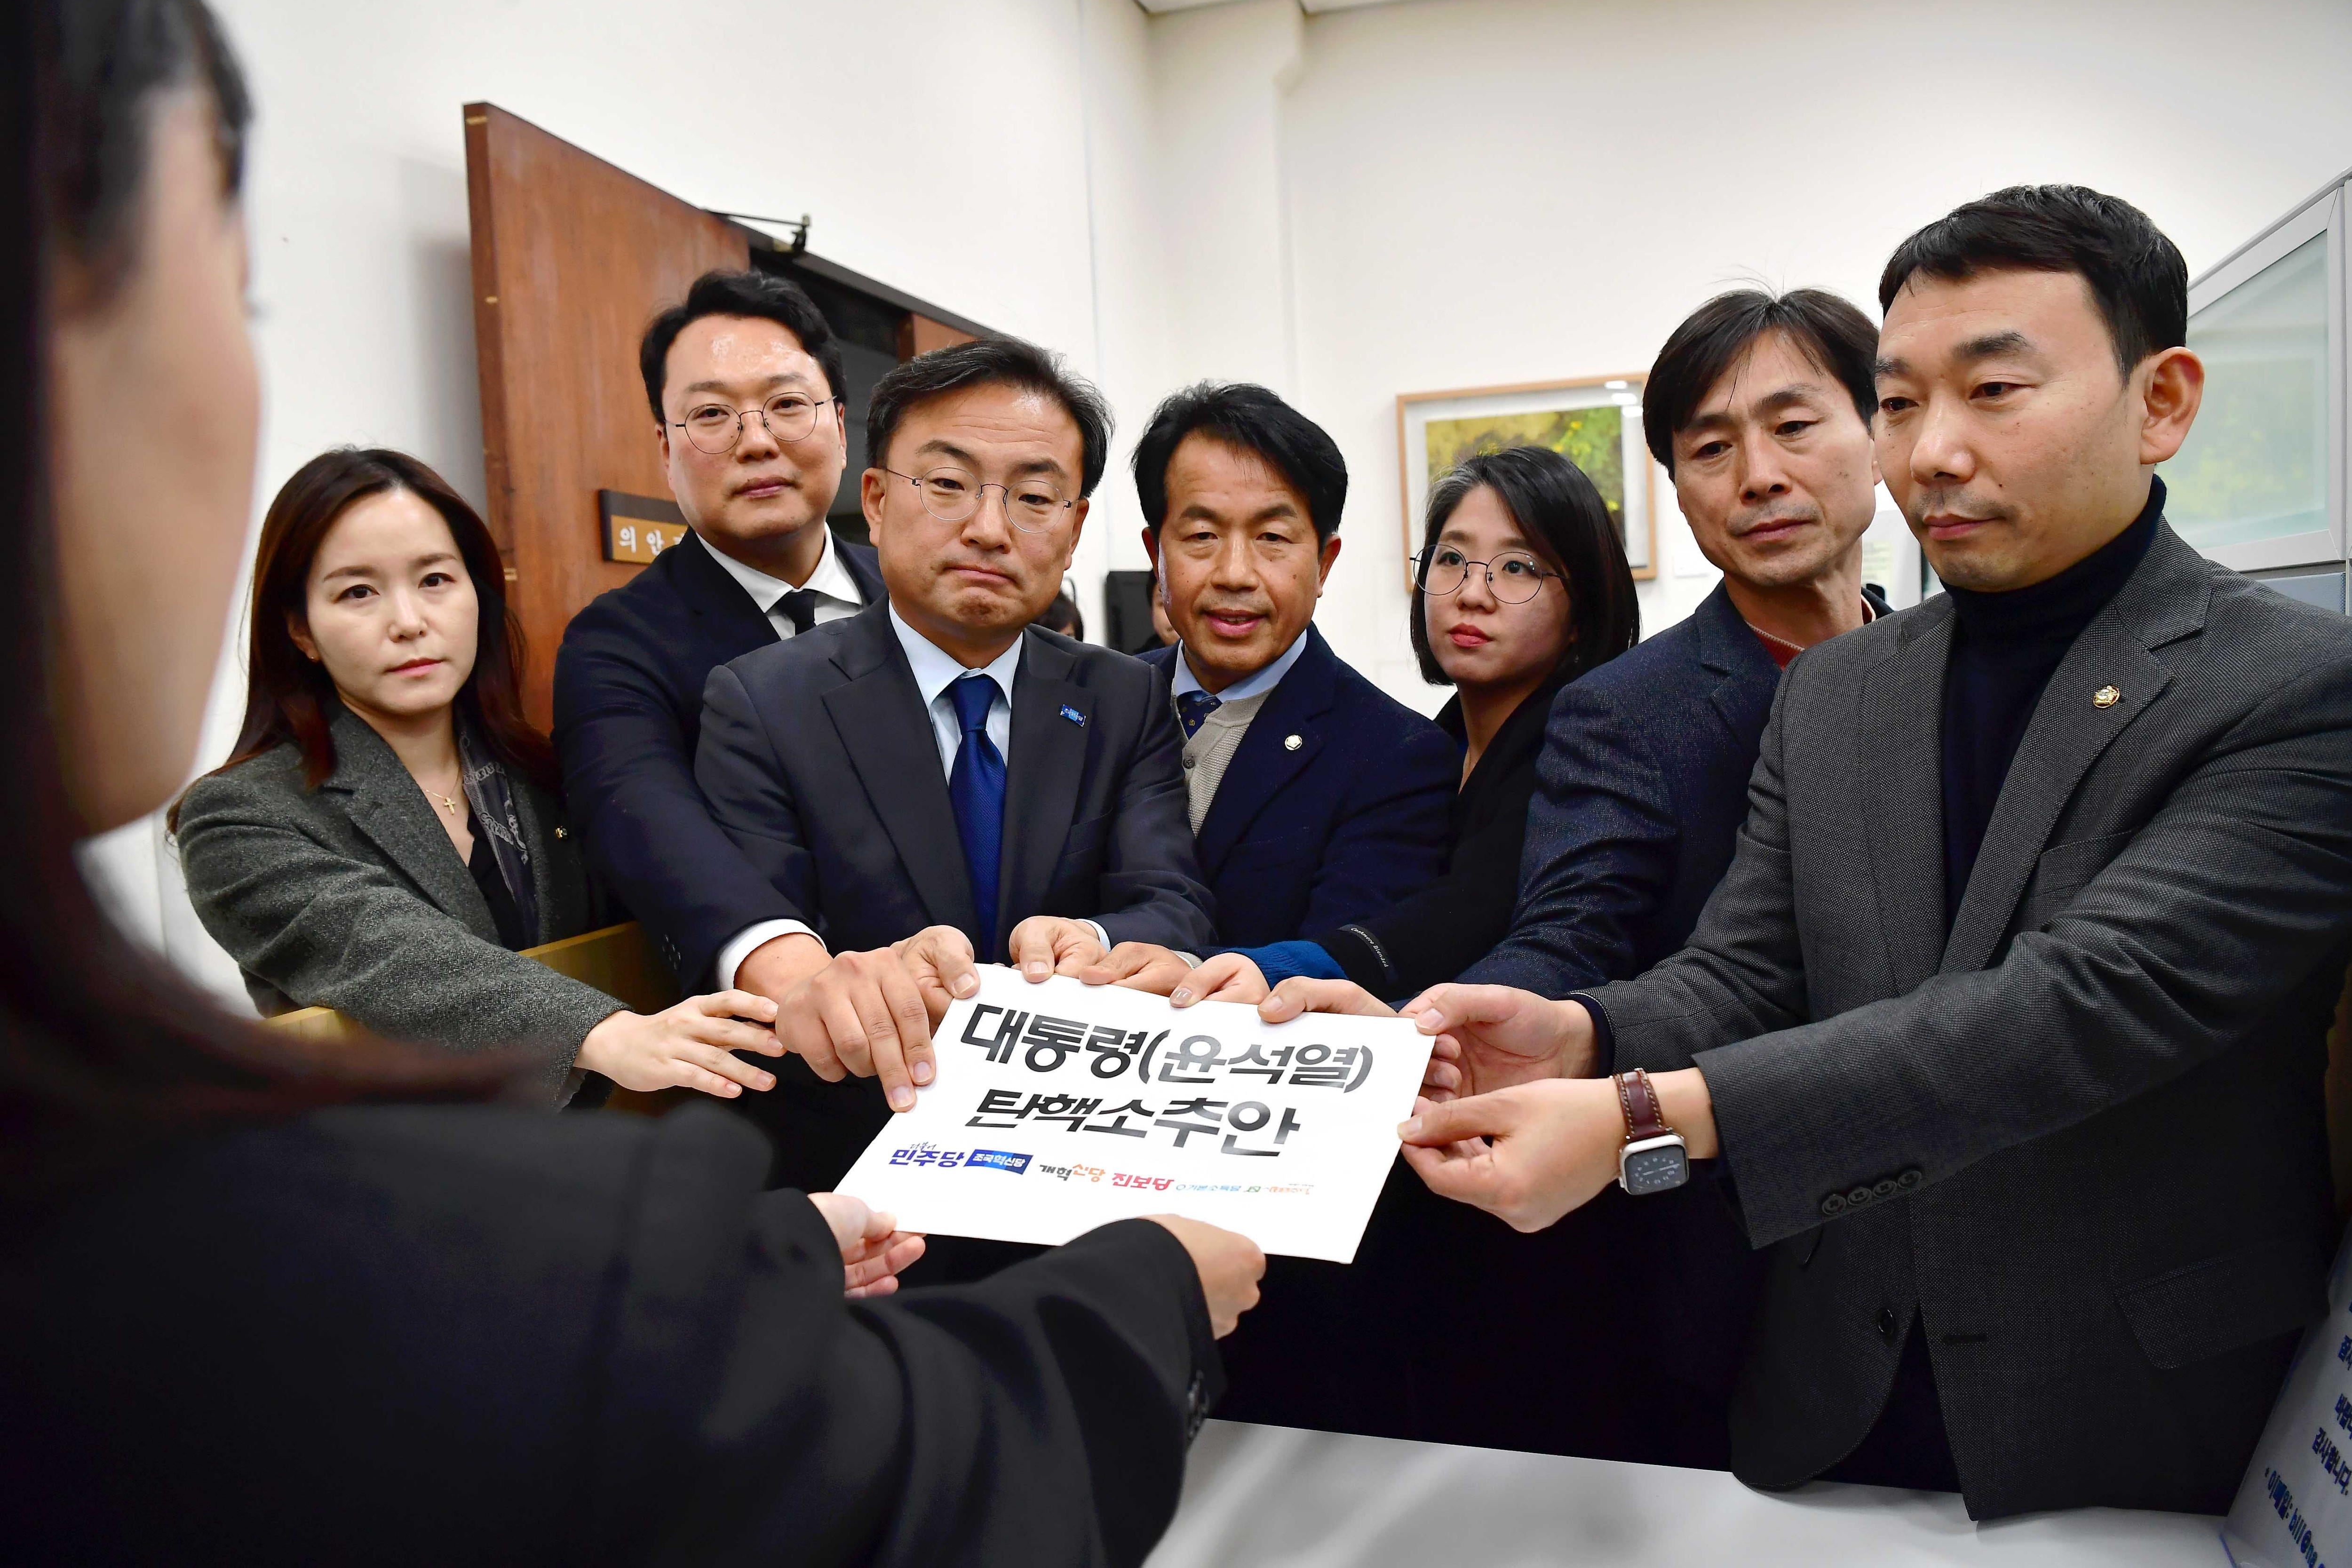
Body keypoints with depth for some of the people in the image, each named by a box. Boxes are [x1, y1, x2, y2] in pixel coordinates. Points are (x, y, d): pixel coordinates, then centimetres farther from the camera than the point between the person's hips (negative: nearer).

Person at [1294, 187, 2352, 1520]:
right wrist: (1583, 1037, -24)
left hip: (2152, 1436, -3)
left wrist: (1647, 1120, -35)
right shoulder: (1832, 696, 3)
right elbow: (1740, 977, -1)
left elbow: (2095, 998, -26)